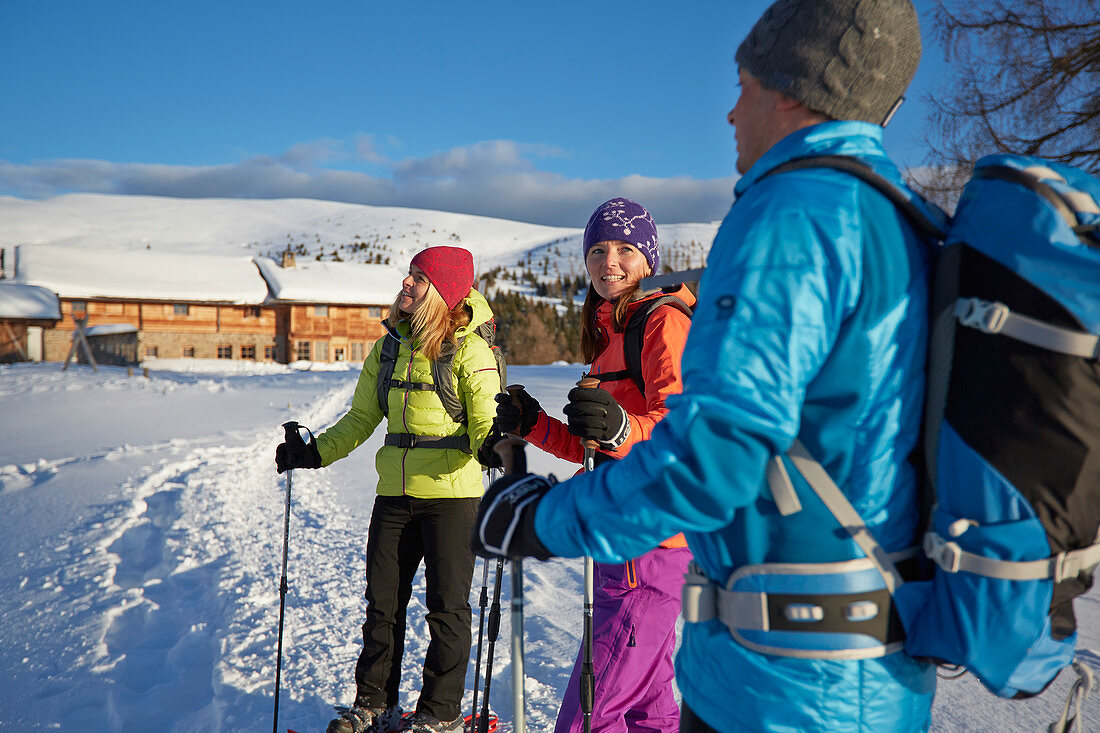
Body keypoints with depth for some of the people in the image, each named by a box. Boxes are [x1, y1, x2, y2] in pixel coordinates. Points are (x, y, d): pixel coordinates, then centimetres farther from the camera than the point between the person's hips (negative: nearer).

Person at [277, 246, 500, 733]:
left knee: (446, 603, 4)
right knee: (382, 601, 11)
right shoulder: (390, 347, 9)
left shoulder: (468, 350, -8)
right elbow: (362, 418, 15)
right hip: (395, 493, 5)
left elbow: (484, 424, -11)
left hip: (451, 492, -5)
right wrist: (314, 452, 6)